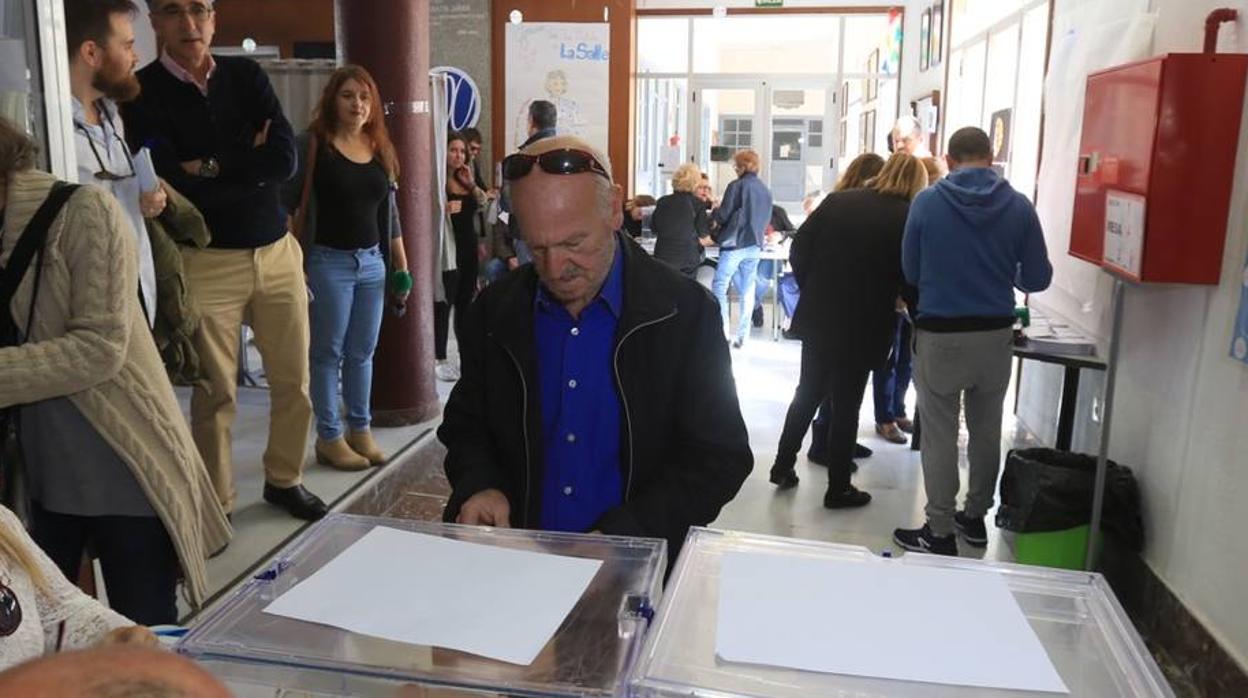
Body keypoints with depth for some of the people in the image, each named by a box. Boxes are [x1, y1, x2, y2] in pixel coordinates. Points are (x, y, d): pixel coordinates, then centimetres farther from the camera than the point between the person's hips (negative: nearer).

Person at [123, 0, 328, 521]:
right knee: (215, 392, 3)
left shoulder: (246, 75, 6)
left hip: (278, 252, 4)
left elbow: (285, 160, -7)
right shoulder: (143, 91, -3)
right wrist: (248, 165, -8)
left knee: (293, 379, 10)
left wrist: (212, 169, -12)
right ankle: (216, 505, 20)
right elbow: (174, 185, -15)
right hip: (205, 261, -3)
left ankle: (284, 479, 30)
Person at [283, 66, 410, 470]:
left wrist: (402, 265, 14)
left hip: (372, 262, 5)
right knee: (328, 352, 3)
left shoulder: (380, 150, 11)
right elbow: (286, 205, -9)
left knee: (363, 351, 11)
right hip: (328, 262, -5)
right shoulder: (313, 145, -5)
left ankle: (360, 429, 22)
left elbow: (389, 212, 16)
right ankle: (329, 437, 12)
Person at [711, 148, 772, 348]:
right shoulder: (765, 190, 9)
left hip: (734, 243, -6)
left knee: (719, 286, 0)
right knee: (747, 291, 8)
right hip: (755, 245, 6)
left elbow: (722, 216, -10)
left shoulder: (737, 186, -9)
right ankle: (741, 335, 11)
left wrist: (715, 211, 11)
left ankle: (724, 330, -10)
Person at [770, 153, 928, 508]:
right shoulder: (908, 219, -7)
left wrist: (812, 289, 10)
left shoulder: (837, 201, 2)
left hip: (818, 317, 4)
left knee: (807, 392, 18)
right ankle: (838, 488, 16)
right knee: (846, 405, 6)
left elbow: (799, 247, 1)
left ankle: (783, 465, 24)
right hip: (862, 327, -3)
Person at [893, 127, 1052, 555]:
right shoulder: (1019, 206, -3)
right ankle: (976, 517, 31)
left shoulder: (927, 202, -7)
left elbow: (911, 272, 2)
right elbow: (1038, 278, 1)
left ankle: (940, 533, 11)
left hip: (940, 335, -3)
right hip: (995, 335, 3)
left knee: (940, 436, 5)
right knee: (986, 431, 18)